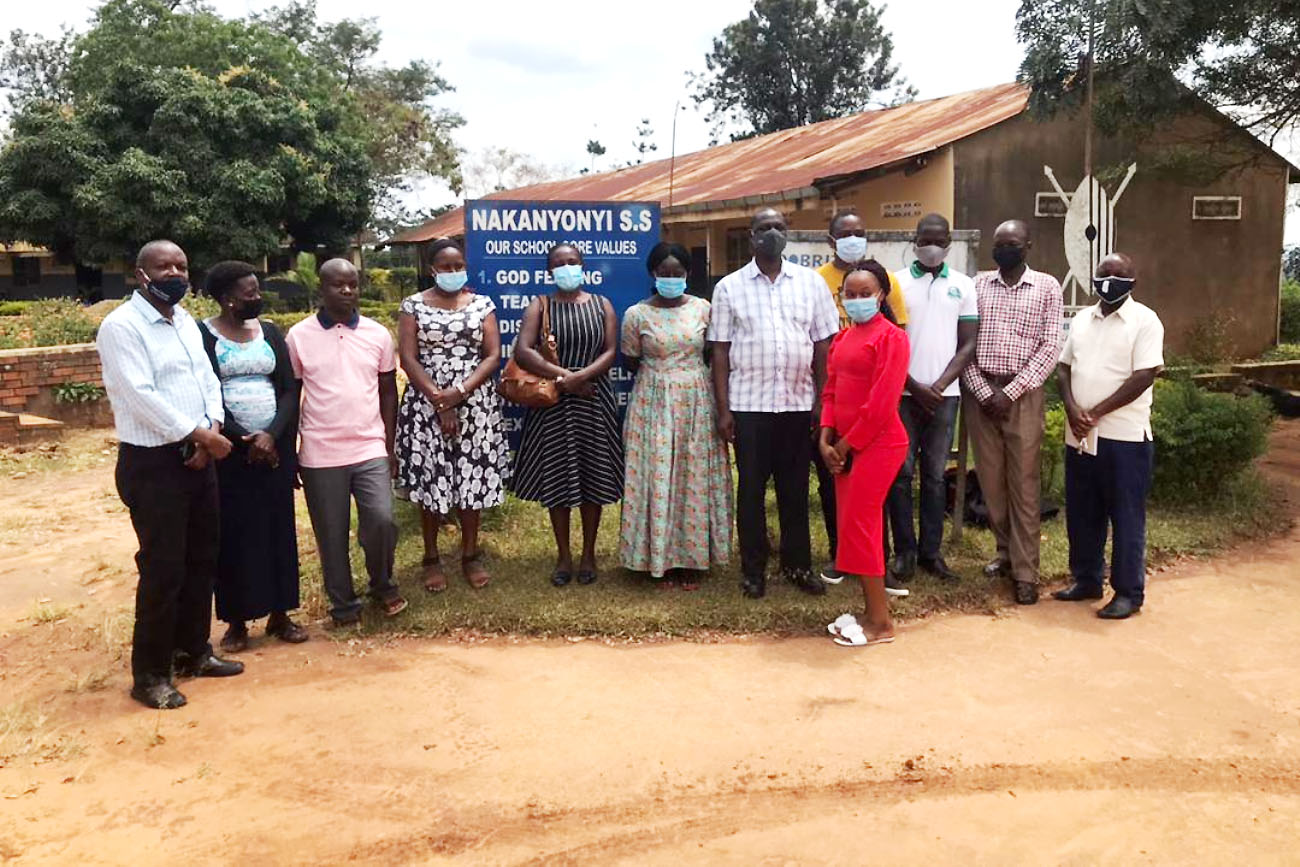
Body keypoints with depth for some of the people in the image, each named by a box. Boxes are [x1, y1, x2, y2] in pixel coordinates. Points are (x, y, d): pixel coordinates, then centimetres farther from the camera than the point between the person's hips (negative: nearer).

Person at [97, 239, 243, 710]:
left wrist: (213, 431, -6)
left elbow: (208, 380, 11)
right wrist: (200, 435, -18)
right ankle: (150, 674, 12)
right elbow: (142, 396, -21)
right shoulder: (120, 326, -12)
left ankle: (193, 652, 30)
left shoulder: (186, 321, 13)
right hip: (151, 464, -8)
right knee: (163, 569, -2)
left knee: (201, 561, 15)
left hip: (198, 457, 8)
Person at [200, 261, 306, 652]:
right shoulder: (202, 336, -4)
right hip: (229, 450, -3)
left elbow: (289, 389, 3)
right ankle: (236, 620, 12)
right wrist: (243, 438, -14)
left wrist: (272, 434, -12)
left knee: (278, 528, 6)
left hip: (276, 446, 4)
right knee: (233, 533, 1)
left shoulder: (270, 332, 9)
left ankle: (280, 614, 17)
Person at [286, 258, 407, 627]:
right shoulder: (299, 336, 0)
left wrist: (390, 446, 5)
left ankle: (383, 584, 17)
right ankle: (344, 605, 25)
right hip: (320, 455, 0)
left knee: (381, 521, -12)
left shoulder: (378, 334, 4)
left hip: (370, 450, 1)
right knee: (331, 535, 6)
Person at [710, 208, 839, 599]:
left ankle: (798, 564, 23)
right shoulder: (729, 287, 2)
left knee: (795, 488, 10)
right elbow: (720, 351, 1)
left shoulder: (811, 282, 5)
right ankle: (753, 569, 18)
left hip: (798, 403, 1)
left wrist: (822, 401, 2)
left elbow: (823, 345, 7)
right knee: (751, 488, 6)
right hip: (748, 404, -1)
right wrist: (723, 410, -4)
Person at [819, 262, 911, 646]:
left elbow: (882, 403, -18)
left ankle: (881, 622, 4)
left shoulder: (891, 337, -12)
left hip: (877, 444, -8)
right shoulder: (843, 338, 15)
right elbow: (831, 390, 13)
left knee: (858, 526, -7)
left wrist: (847, 444, -13)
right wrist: (826, 440, 0)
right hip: (846, 446, 8)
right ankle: (871, 611, 21)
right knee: (856, 526, 11)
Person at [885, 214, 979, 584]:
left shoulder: (963, 286, 6)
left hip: (944, 394, 1)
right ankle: (904, 550, 10)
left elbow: (967, 345, 3)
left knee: (935, 474, 7)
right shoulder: (896, 282, 2)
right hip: (903, 393, -1)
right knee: (901, 473, 1)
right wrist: (916, 387, -8)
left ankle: (931, 551, 14)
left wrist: (938, 387, -9)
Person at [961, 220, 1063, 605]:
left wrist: (1010, 392, -11)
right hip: (981, 391, 3)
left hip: (1023, 394, -2)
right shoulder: (977, 284, 7)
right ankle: (1006, 551, 26)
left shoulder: (1047, 286, 2)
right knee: (990, 479, 8)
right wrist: (983, 390, -8)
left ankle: (1026, 572, 4)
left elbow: (1050, 347, -4)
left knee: (1023, 483, -1)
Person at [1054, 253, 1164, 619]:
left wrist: (1096, 413, -15)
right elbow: (1064, 367, 11)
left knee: (1126, 516, 2)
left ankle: (1129, 593, 11)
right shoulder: (1081, 319, 12)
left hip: (1124, 435, -6)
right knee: (1081, 513, 13)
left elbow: (1144, 377, -13)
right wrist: (1072, 409, -6)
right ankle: (1086, 580, 26)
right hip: (1079, 435, 6)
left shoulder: (1145, 320, -6)